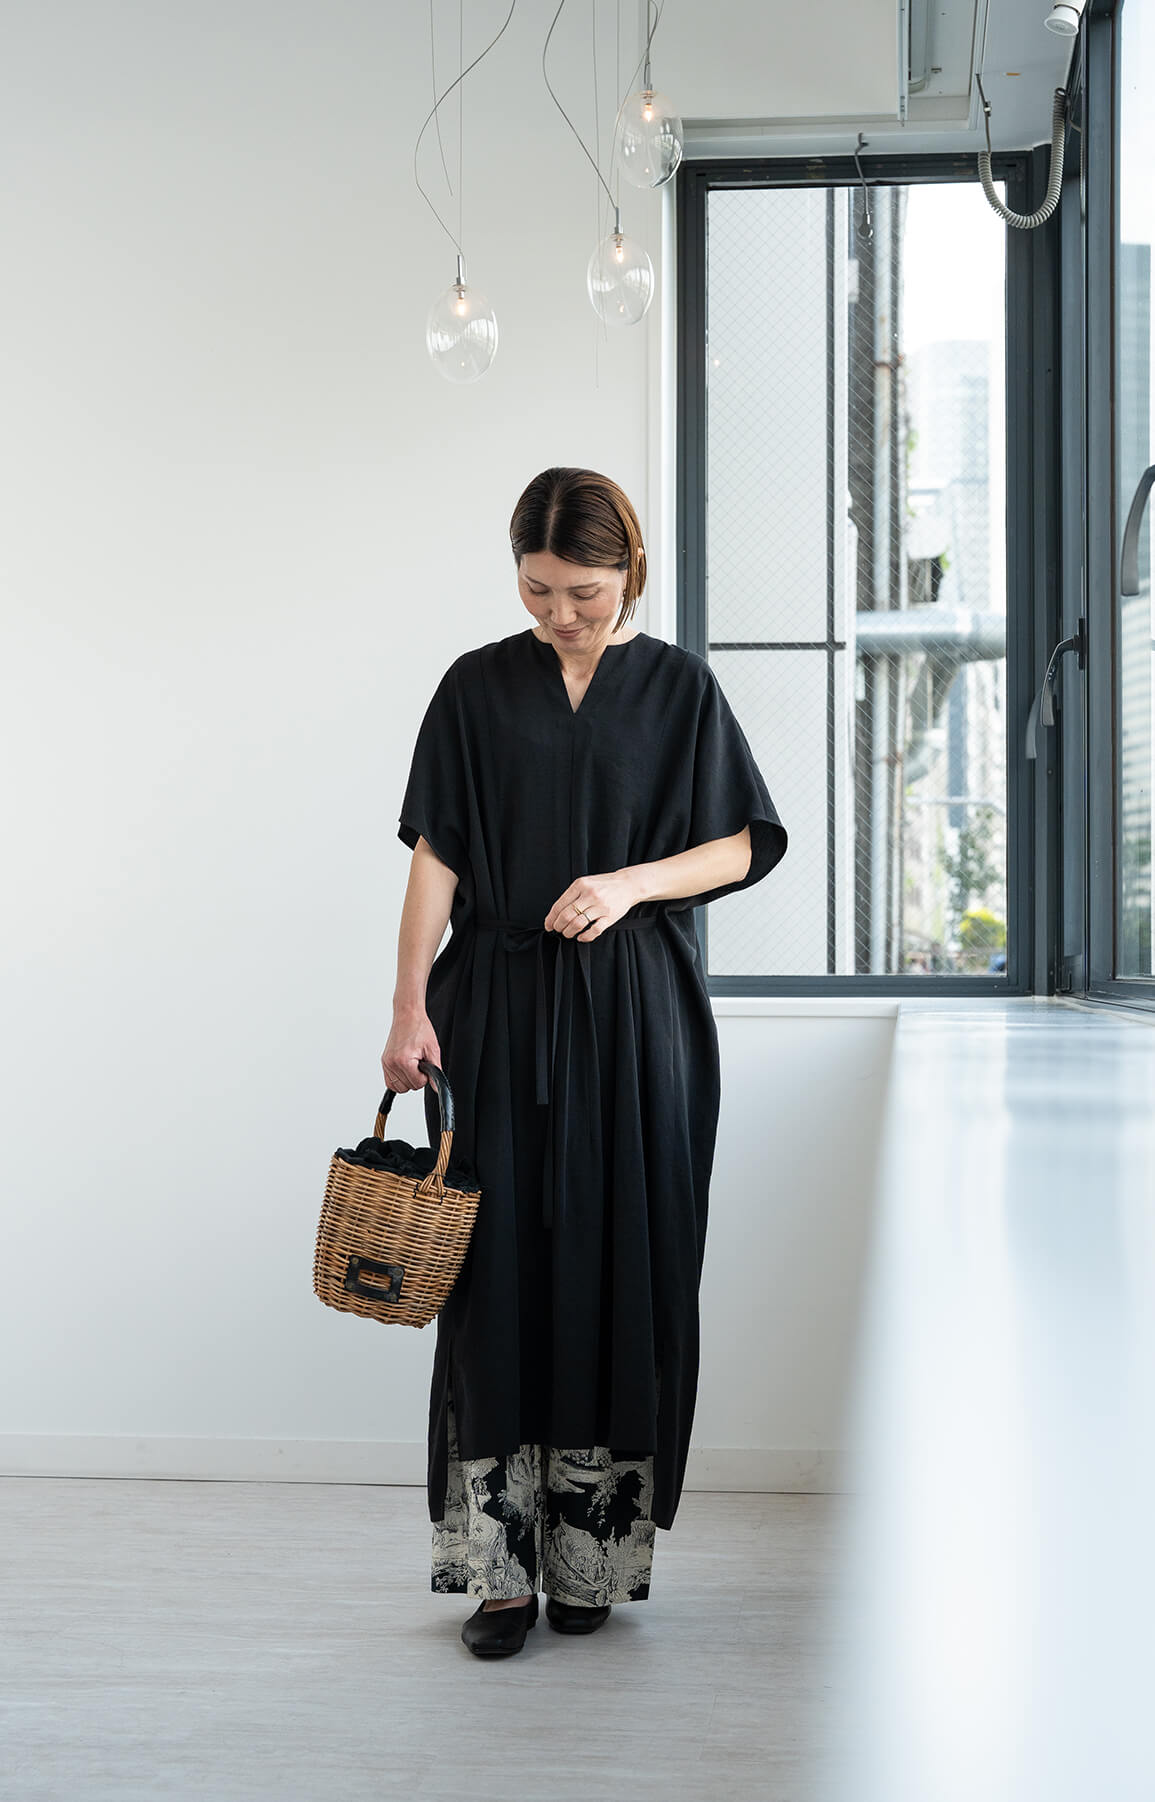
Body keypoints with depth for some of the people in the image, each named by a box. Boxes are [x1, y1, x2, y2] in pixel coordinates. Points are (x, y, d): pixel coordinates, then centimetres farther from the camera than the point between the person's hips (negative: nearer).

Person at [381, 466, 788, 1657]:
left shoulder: (677, 686, 5)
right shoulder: (478, 688, 6)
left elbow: (741, 845, 5)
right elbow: (437, 857, 2)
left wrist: (630, 883, -12)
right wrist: (410, 1006, -7)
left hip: (634, 1015, 0)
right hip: (500, 1010, 0)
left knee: (618, 1270, 1)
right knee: (500, 1271, -3)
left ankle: (593, 1559, 12)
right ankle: (500, 1570, 3)